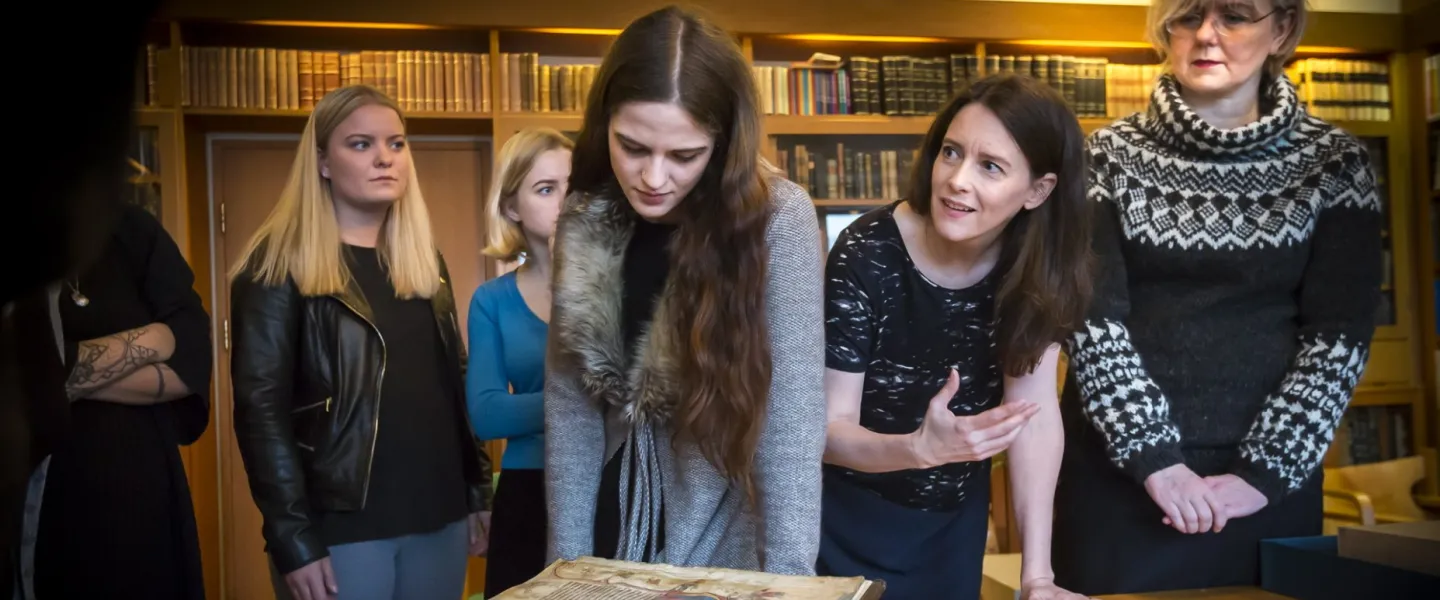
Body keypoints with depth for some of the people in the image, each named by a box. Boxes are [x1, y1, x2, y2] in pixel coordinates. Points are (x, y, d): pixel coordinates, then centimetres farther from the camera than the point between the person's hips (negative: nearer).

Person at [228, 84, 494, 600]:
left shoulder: (425, 260, 12)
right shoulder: (279, 267, -6)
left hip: (437, 517, 6)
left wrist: (477, 490, 10)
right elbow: (261, 407, -11)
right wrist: (292, 538, -15)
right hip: (341, 526, -5)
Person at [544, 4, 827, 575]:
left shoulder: (777, 218, -18)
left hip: (728, 550, -3)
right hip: (618, 534, 4)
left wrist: (787, 574, -26)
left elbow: (791, 421, -21)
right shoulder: (583, 223, -6)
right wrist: (569, 556, -5)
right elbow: (569, 405, -2)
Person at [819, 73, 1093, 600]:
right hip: (853, 520, -3)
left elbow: (1035, 410, -17)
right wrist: (918, 448, -42)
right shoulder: (866, 256, -24)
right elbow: (829, 428, -22)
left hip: (957, 520, 4)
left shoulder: (1039, 265, -14)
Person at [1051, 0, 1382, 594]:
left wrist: (1265, 470, -11)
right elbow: (1092, 317, -8)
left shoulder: (1332, 161, 1)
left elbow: (1339, 334, -3)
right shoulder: (1111, 156, -1)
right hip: (1119, 467, 0)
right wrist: (1153, 457, -15)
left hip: (1269, 475, 1)